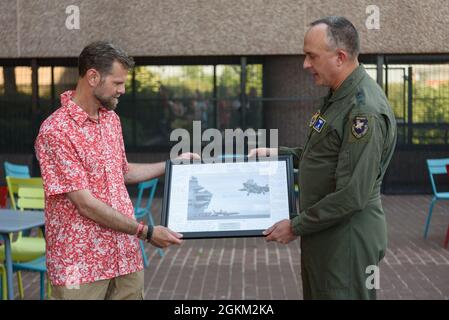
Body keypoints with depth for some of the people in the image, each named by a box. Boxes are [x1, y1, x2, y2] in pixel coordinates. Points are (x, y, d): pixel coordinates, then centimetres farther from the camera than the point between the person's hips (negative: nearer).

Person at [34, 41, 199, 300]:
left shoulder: (112, 119, 9)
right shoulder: (55, 131, -16)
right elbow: (85, 203, -19)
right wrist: (146, 232, -17)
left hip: (126, 257, 7)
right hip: (80, 265, -7)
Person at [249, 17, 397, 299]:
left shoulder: (364, 110, -23)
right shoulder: (339, 96, 10)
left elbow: (352, 196, -25)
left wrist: (296, 226, -16)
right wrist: (279, 154, 12)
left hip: (347, 239, -10)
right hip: (324, 234, 10)